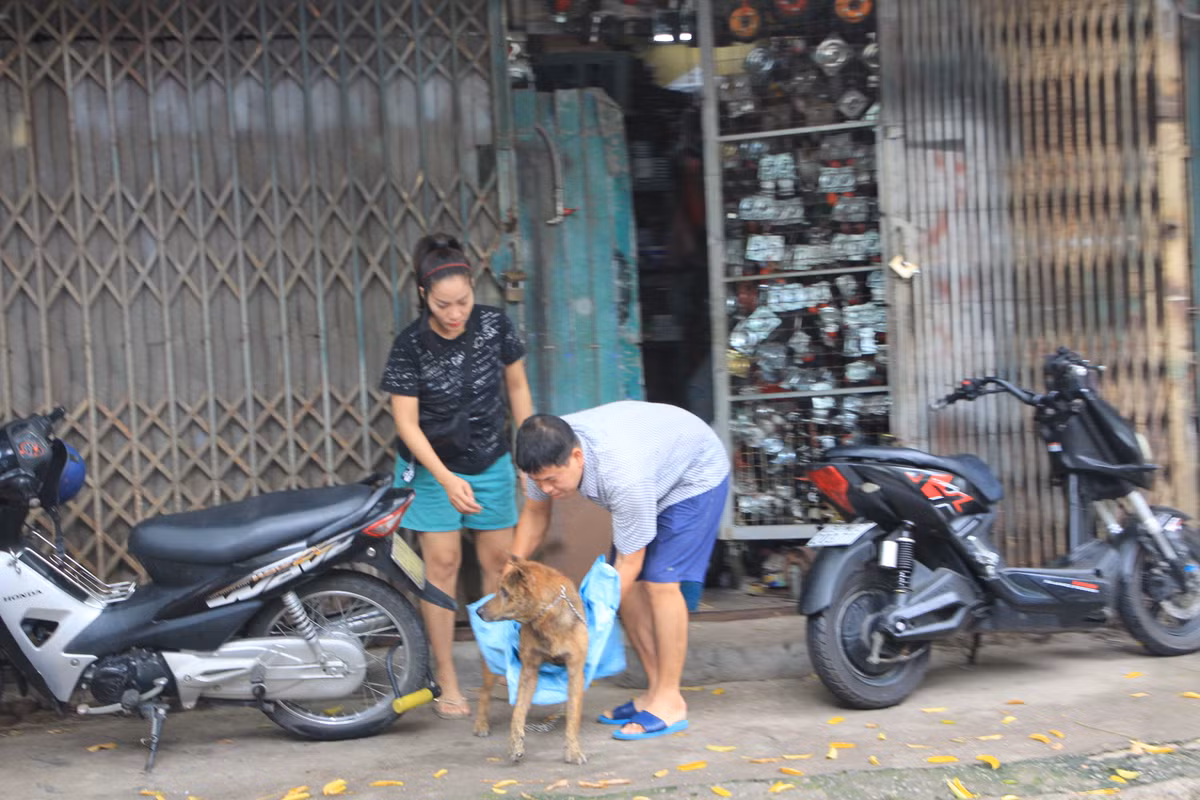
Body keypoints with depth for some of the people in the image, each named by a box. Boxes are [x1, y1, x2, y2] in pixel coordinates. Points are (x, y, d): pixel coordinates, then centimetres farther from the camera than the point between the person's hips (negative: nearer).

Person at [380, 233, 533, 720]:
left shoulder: (494, 325, -11)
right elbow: (406, 422, -16)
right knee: (442, 564, -3)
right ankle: (447, 683, 4)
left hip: (491, 463, 3)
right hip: (432, 469, -3)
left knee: (500, 560, 6)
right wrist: (446, 479, -26)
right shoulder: (410, 346, -19)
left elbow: (517, 388, 2)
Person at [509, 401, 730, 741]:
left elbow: (629, 561, -32)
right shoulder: (548, 452, -23)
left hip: (696, 474, -7)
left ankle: (670, 701, -12)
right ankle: (655, 689, 9)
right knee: (630, 585, -1)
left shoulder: (623, 476, -43)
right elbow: (535, 513, -3)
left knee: (661, 581, -19)